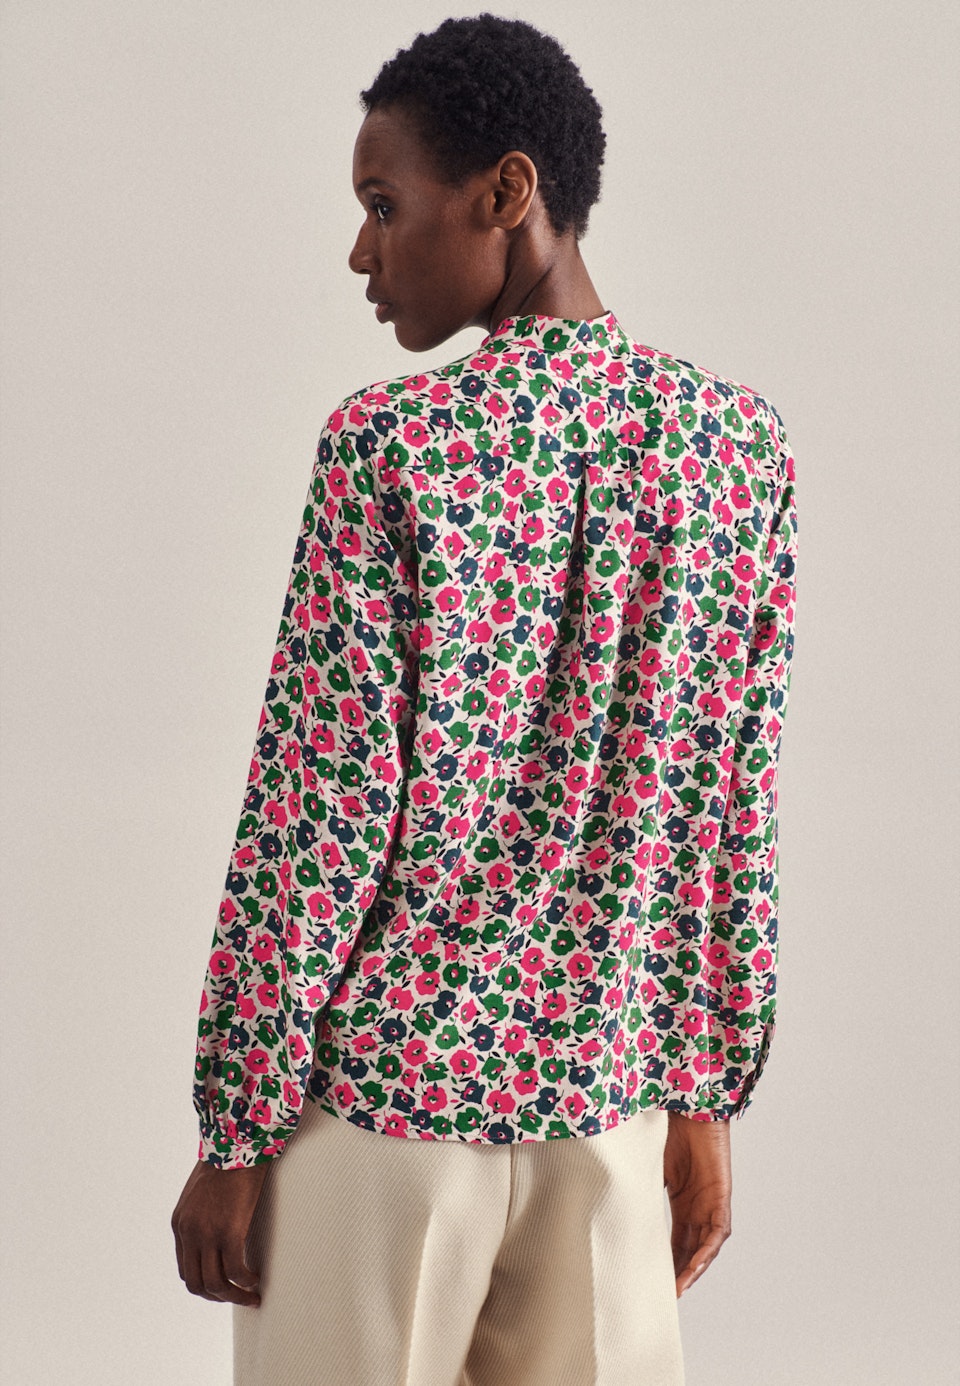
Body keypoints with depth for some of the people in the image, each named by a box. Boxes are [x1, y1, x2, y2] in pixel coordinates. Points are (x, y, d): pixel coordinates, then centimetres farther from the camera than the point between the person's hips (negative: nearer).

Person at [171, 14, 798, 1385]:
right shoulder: (741, 442, 2)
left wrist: (233, 1138, -5)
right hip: (607, 1092, 5)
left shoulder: (392, 447, -13)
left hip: (382, 1087, -4)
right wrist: (706, 1099, 13)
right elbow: (735, 812, 5)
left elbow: (318, 818, -12)